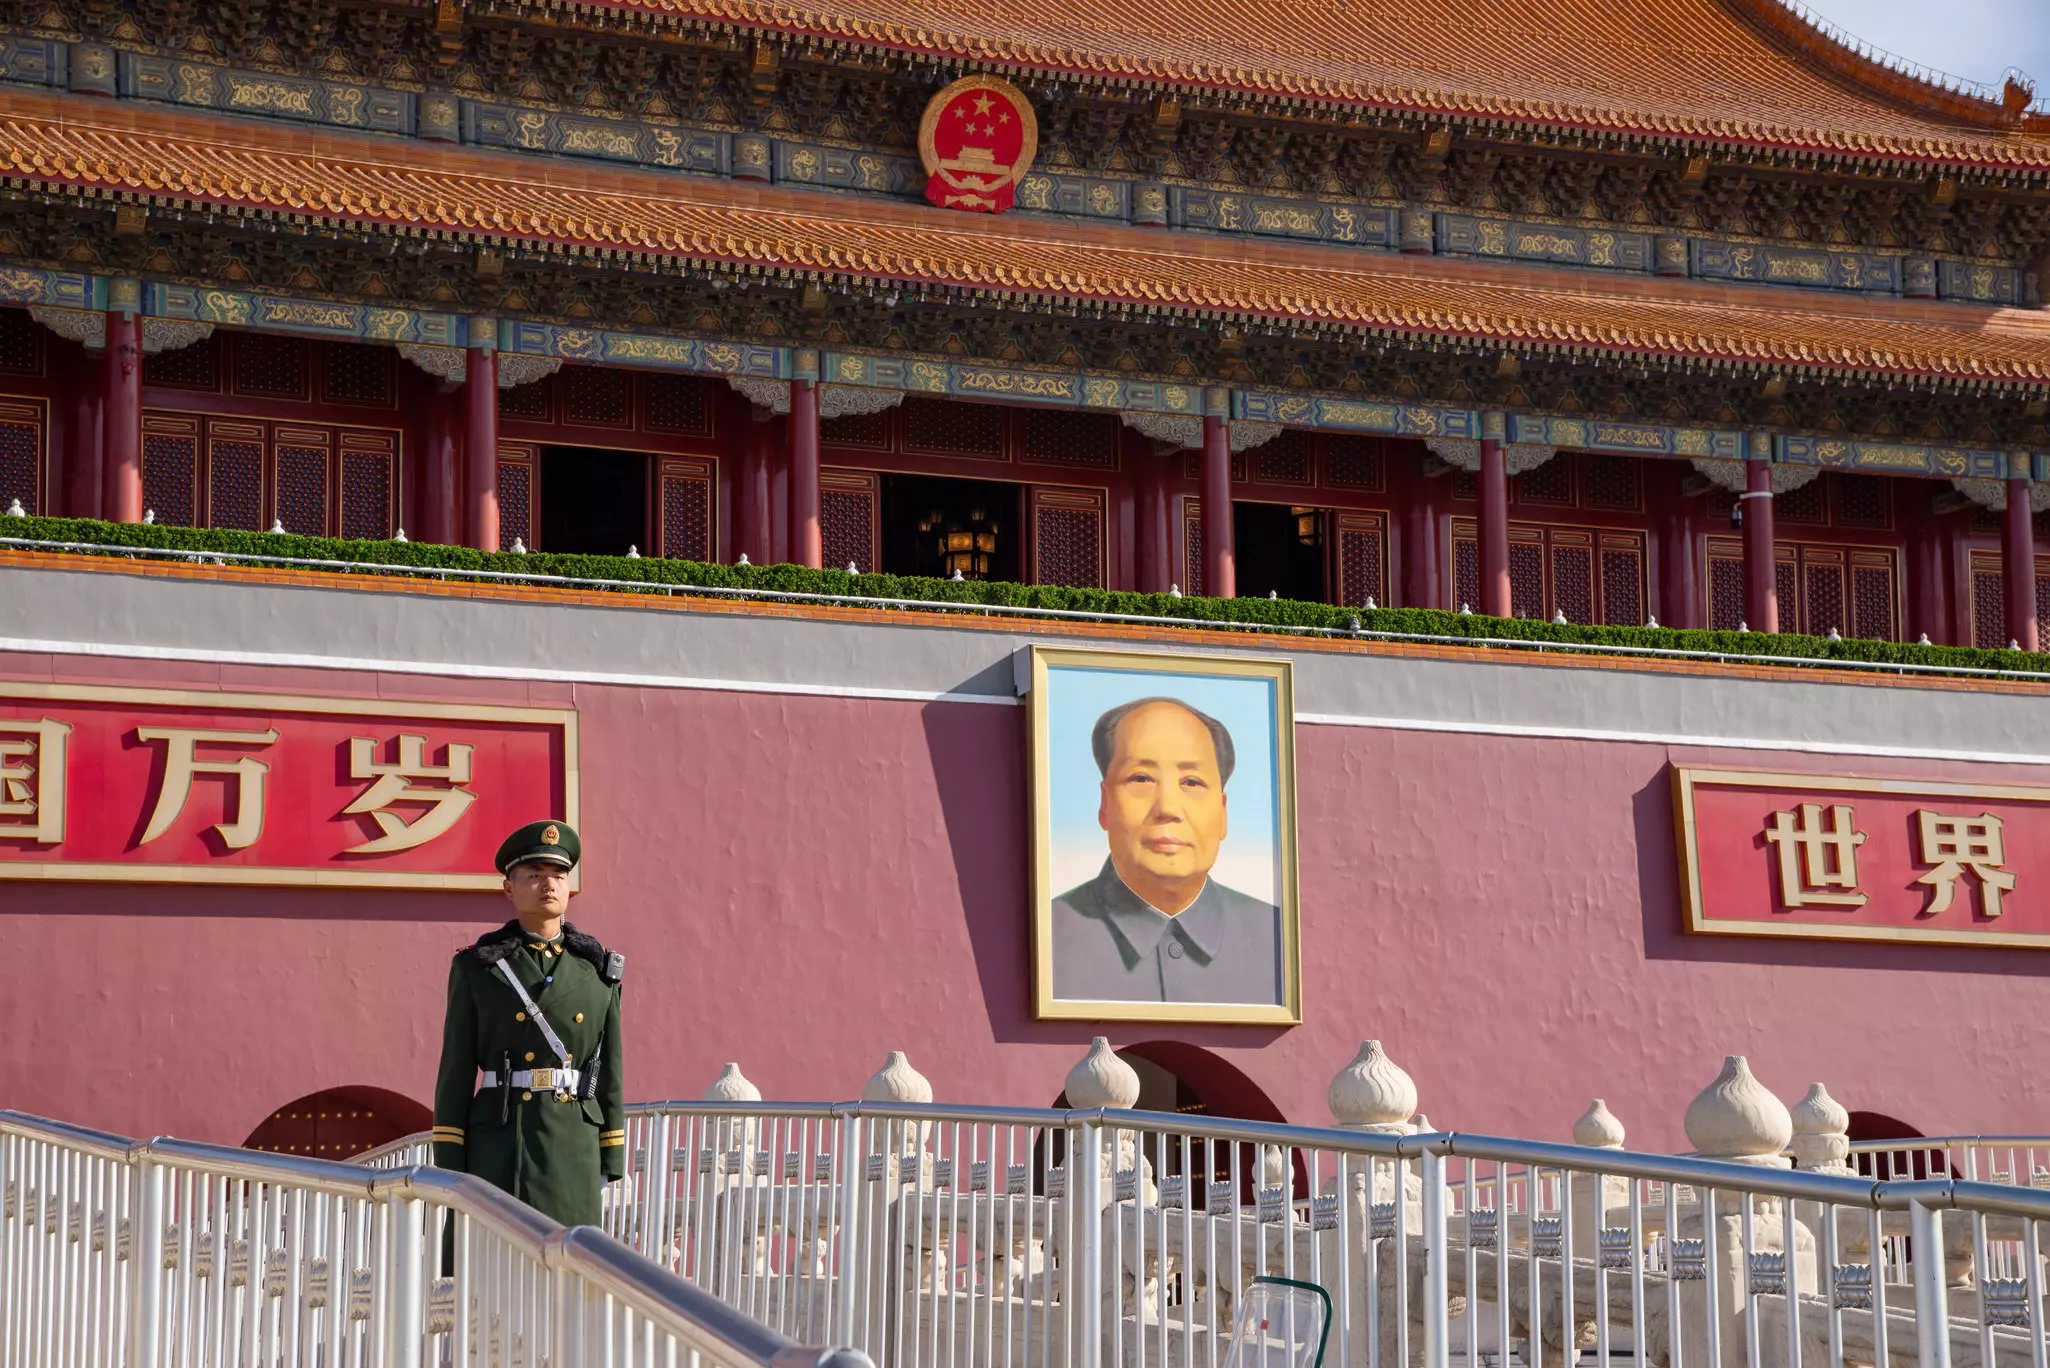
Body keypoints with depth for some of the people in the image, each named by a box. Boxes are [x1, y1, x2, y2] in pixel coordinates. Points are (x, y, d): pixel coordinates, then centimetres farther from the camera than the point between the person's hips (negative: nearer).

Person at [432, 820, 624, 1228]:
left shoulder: (598, 972, 8)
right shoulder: (477, 969, 2)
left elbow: (609, 1073, 9)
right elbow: (456, 1072, 0)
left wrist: (609, 1162, 5)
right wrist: (448, 1170, -6)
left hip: (574, 1150, 2)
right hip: (496, 1149, -2)